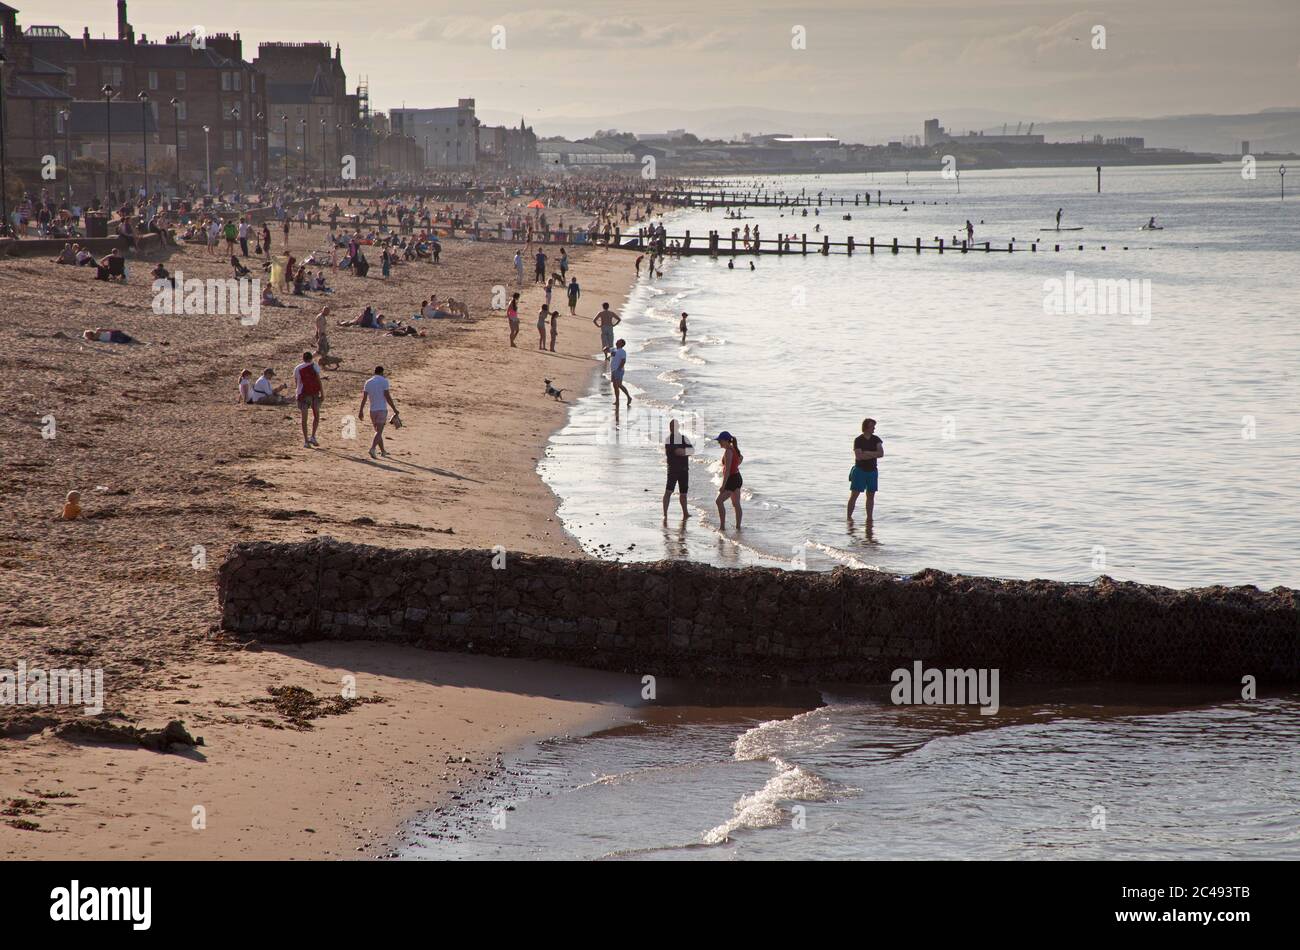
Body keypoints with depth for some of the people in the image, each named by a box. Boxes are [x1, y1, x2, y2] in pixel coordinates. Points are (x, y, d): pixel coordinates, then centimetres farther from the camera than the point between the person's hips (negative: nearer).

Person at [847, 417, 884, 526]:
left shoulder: (876, 439, 4)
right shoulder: (858, 440, -8)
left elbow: (881, 454, -7)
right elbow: (859, 456, -19)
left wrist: (867, 453, -16)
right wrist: (873, 455, -14)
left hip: (872, 471, 4)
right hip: (860, 470, -4)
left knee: (871, 495, 6)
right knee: (854, 495, -5)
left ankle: (869, 518, 12)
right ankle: (849, 517, 0)